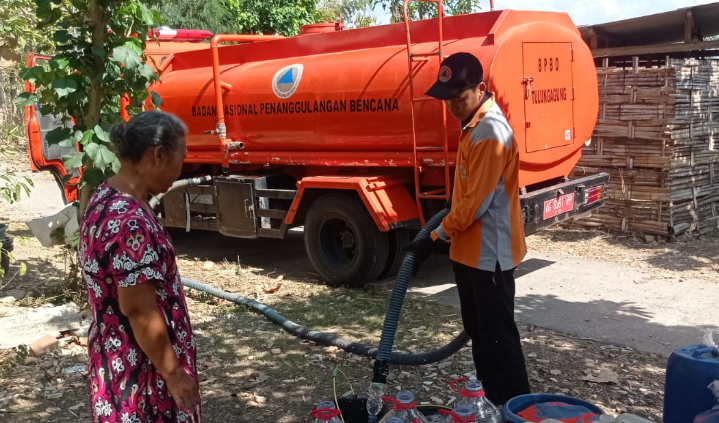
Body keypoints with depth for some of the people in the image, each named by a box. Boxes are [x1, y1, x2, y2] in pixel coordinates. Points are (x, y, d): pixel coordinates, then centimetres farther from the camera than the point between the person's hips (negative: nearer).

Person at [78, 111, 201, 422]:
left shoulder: (104, 198, 4)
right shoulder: (130, 221, -27)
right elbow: (139, 310, -25)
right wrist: (174, 374, -16)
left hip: (116, 355, 9)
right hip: (139, 368, -9)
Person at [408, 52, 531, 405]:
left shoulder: (491, 133, -22)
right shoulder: (474, 125, 10)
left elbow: (476, 203, -23)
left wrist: (435, 237, -15)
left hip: (489, 254, -10)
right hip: (470, 251, 10)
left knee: (499, 338, -2)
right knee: (478, 334, 18)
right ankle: (489, 403, 30)